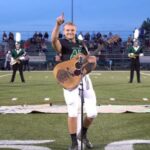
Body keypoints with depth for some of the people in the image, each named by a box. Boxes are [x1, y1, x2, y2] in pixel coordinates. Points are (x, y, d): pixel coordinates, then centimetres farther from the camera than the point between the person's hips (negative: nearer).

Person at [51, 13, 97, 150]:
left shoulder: (81, 44, 18)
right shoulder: (62, 43, 2)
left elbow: (90, 66, 20)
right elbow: (53, 39, -26)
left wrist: (93, 61, -4)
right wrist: (58, 24, -41)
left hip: (84, 78, 5)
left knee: (92, 112, 3)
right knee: (73, 112, -7)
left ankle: (83, 134, 29)